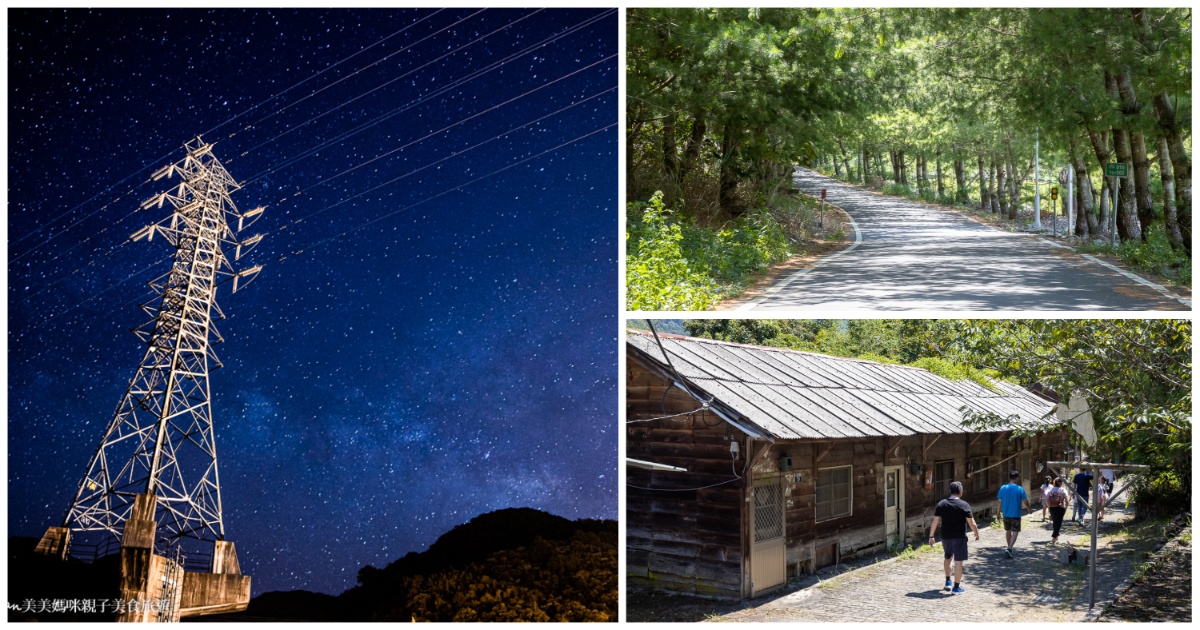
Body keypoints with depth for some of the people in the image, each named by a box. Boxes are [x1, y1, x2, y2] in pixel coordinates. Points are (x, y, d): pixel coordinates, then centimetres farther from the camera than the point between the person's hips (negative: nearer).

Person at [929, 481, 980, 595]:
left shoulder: (941, 504, 0)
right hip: (959, 537, -4)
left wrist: (931, 536, 5)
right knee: (958, 561, 0)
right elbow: (971, 523, -9)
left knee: (947, 558, 24)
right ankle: (956, 587, 0)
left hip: (945, 536, 4)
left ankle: (948, 581, 36)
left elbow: (935, 521, -1)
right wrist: (977, 533, 9)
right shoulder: (964, 505, -10)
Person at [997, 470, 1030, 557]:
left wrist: (999, 512, 11)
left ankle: (1009, 547, 33)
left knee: (1008, 531, 20)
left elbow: (1000, 502, 1)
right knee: (1015, 532, 0)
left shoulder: (1003, 488, -2)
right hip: (1016, 514, -4)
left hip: (1006, 514, 4)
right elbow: (1026, 502, -8)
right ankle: (1009, 548, -16)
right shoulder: (1019, 489, -11)